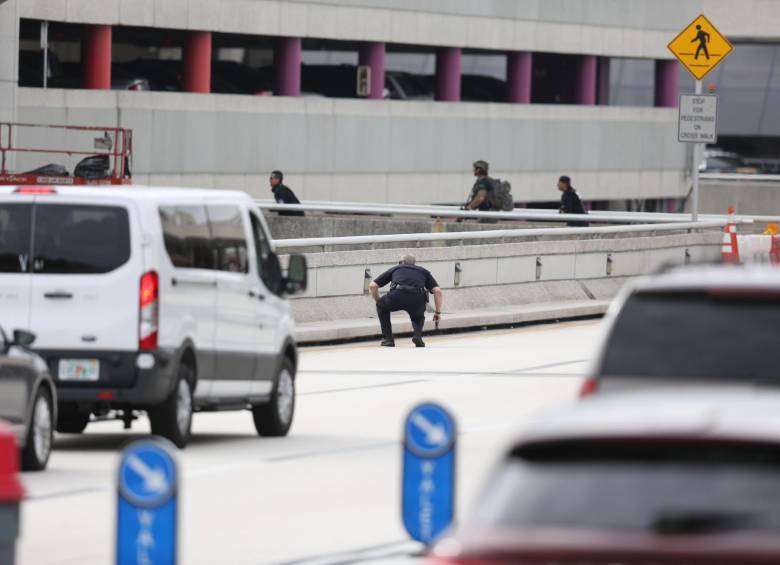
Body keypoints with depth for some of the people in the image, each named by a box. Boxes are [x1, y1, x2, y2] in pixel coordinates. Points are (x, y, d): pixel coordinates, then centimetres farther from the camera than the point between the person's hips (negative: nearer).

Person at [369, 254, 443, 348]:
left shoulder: (395, 269, 32)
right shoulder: (423, 271, 33)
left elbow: (372, 286, 27)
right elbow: (437, 291, 20)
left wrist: (378, 302, 42)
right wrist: (438, 312, 28)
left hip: (397, 296, -1)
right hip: (418, 297, 1)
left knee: (382, 307, 33)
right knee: (418, 318, 36)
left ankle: (388, 339, 22)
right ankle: (417, 335, 6)